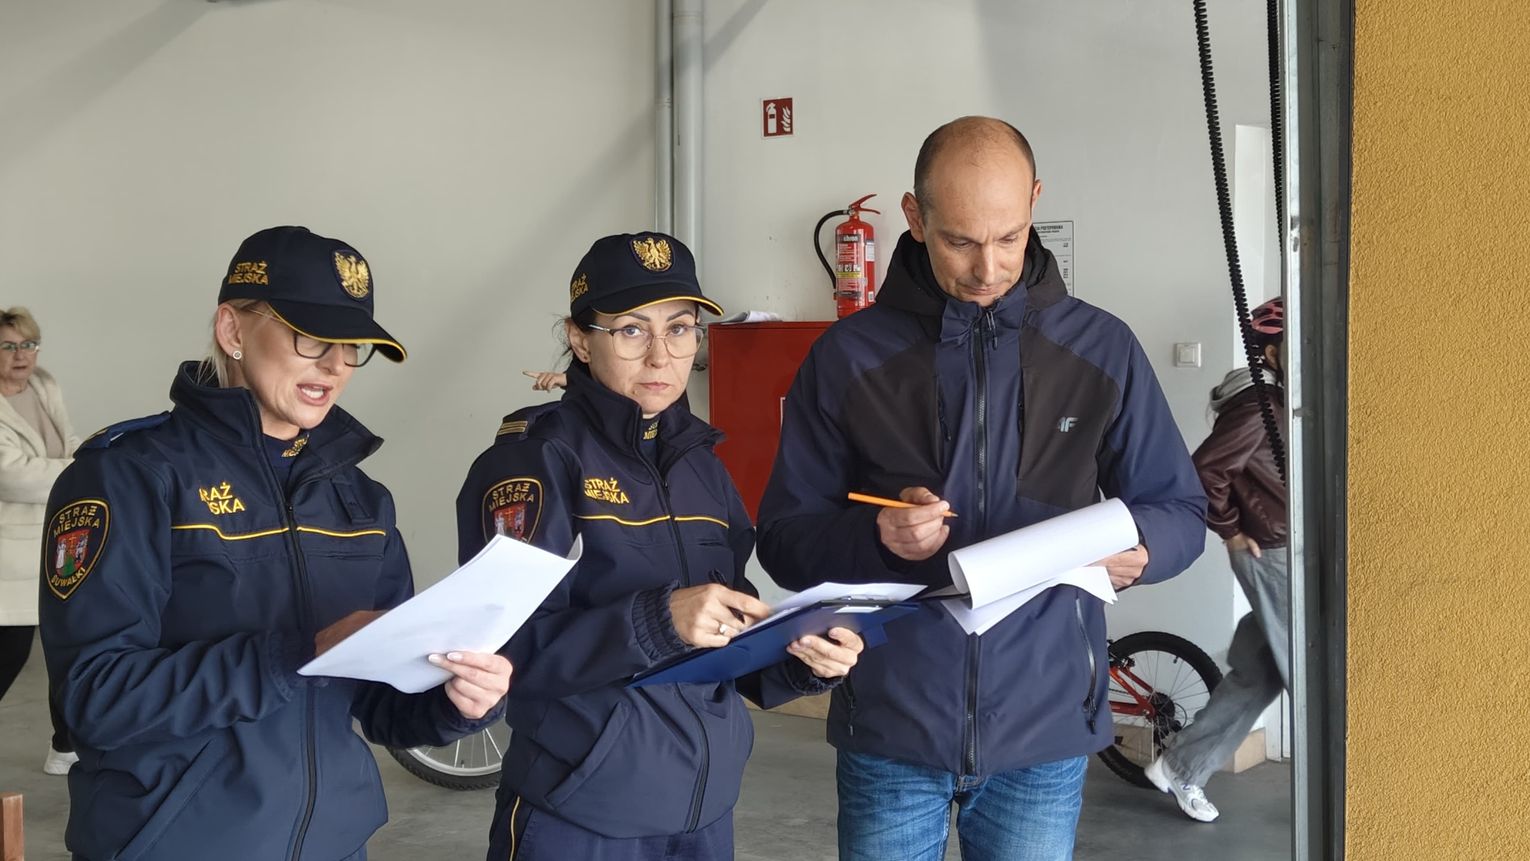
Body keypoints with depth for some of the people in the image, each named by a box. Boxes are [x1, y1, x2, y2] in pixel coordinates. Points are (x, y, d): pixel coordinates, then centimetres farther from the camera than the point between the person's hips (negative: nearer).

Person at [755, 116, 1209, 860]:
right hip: (890, 726, 0)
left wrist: (1138, 546, -15)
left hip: (1046, 730, 1)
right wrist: (873, 538, -19)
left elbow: (1181, 510, 8)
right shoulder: (847, 356, -2)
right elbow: (782, 536, 1)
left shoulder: (1100, 349, 1)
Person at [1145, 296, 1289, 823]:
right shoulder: (1256, 406, -19)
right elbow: (1205, 471, -25)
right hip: (1272, 556, -9)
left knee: (1255, 677, 13)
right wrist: (1231, 531, -14)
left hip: (1281, 555, 9)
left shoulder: (1280, 401, 10)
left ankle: (1180, 768, 20)